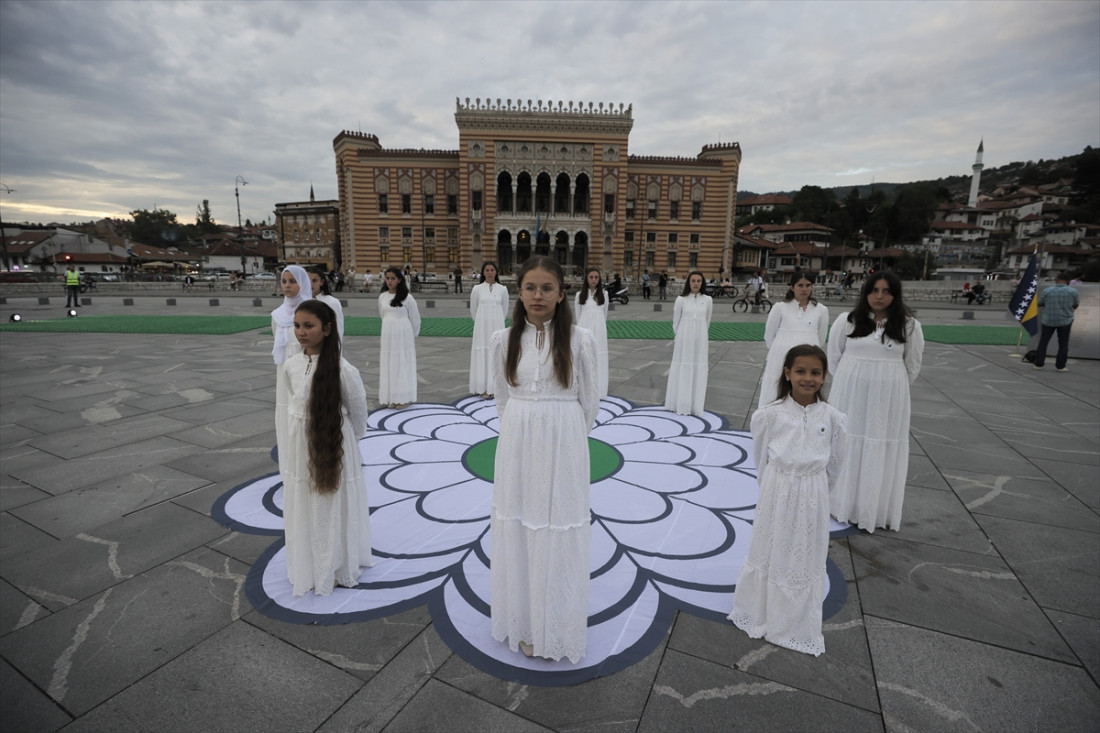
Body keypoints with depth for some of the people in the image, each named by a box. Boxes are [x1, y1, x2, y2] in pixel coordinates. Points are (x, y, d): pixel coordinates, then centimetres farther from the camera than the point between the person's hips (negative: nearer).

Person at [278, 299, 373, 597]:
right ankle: (307, 569, 37)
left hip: (334, 446, -5)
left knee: (335, 508, 9)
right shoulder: (290, 366, -4)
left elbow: (358, 410, -8)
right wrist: (299, 433, 10)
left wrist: (346, 439, 3)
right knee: (301, 509, 16)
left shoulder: (342, 370, -19)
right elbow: (288, 404, 10)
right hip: (300, 448, 5)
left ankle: (339, 568, 31)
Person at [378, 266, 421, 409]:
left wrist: (413, 335, 5)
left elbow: (415, 318, -2)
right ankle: (391, 397, 16)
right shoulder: (382, 297, 5)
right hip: (388, 335, 5)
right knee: (388, 365, 6)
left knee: (403, 364, 1)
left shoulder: (407, 297, -9)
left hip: (403, 336, -5)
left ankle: (404, 398, 9)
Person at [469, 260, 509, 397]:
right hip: (481, 327, 0)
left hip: (497, 327, 1)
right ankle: (483, 388, 6)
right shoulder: (477, 289, 0)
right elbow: (473, 309, 10)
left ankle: (495, 387, 10)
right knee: (482, 355, 0)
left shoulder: (502, 289, 1)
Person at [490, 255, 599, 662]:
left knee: (559, 534, 7)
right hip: (517, 448, 3)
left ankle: (559, 627, 30)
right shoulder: (504, 340, 1)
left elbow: (588, 402, 1)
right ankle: (525, 624, 32)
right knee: (518, 532, 11)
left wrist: (565, 439, 6)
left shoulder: (580, 340, -7)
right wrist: (519, 433, 10)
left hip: (563, 449, -2)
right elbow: (502, 398, 11)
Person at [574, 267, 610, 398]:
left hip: (599, 331, 1)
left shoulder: (603, 295, 8)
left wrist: (599, 326, 13)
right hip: (584, 330, -1)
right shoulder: (579, 295, 5)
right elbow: (576, 315, 8)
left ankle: (597, 390, 10)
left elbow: (605, 314, 15)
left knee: (598, 358, 2)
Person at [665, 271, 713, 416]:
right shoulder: (681, 300, -2)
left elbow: (707, 322, 13)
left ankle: (695, 406, 13)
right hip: (683, 340, -1)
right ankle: (680, 404, 11)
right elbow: (675, 323, 5)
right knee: (682, 371, 3)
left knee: (698, 373, 5)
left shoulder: (707, 300, 3)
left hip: (700, 341, 2)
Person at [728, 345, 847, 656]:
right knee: (768, 552, 15)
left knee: (806, 560, 15)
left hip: (812, 497, 1)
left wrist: (814, 489, 8)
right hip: (776, 493, -1)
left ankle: (798, 625, 37)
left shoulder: (832, 417, -8)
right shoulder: (770, 414, -12)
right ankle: (757, 613, 38)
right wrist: (773, 487, 5)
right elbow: (760, 456, 0)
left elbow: (835, 461, 5)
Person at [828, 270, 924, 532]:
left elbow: (912, 365, 8)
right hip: (851, 394, 0)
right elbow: (834, 356, 7)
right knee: (848, 445, 8)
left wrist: (894, 389, 10)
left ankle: (879, 510, 19)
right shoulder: (846, 321, -3)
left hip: (888, 398, 0)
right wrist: (848, 383, 10)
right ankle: (844, 504, 22)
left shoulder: (909, 326, -1)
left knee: (883, 450, 6)